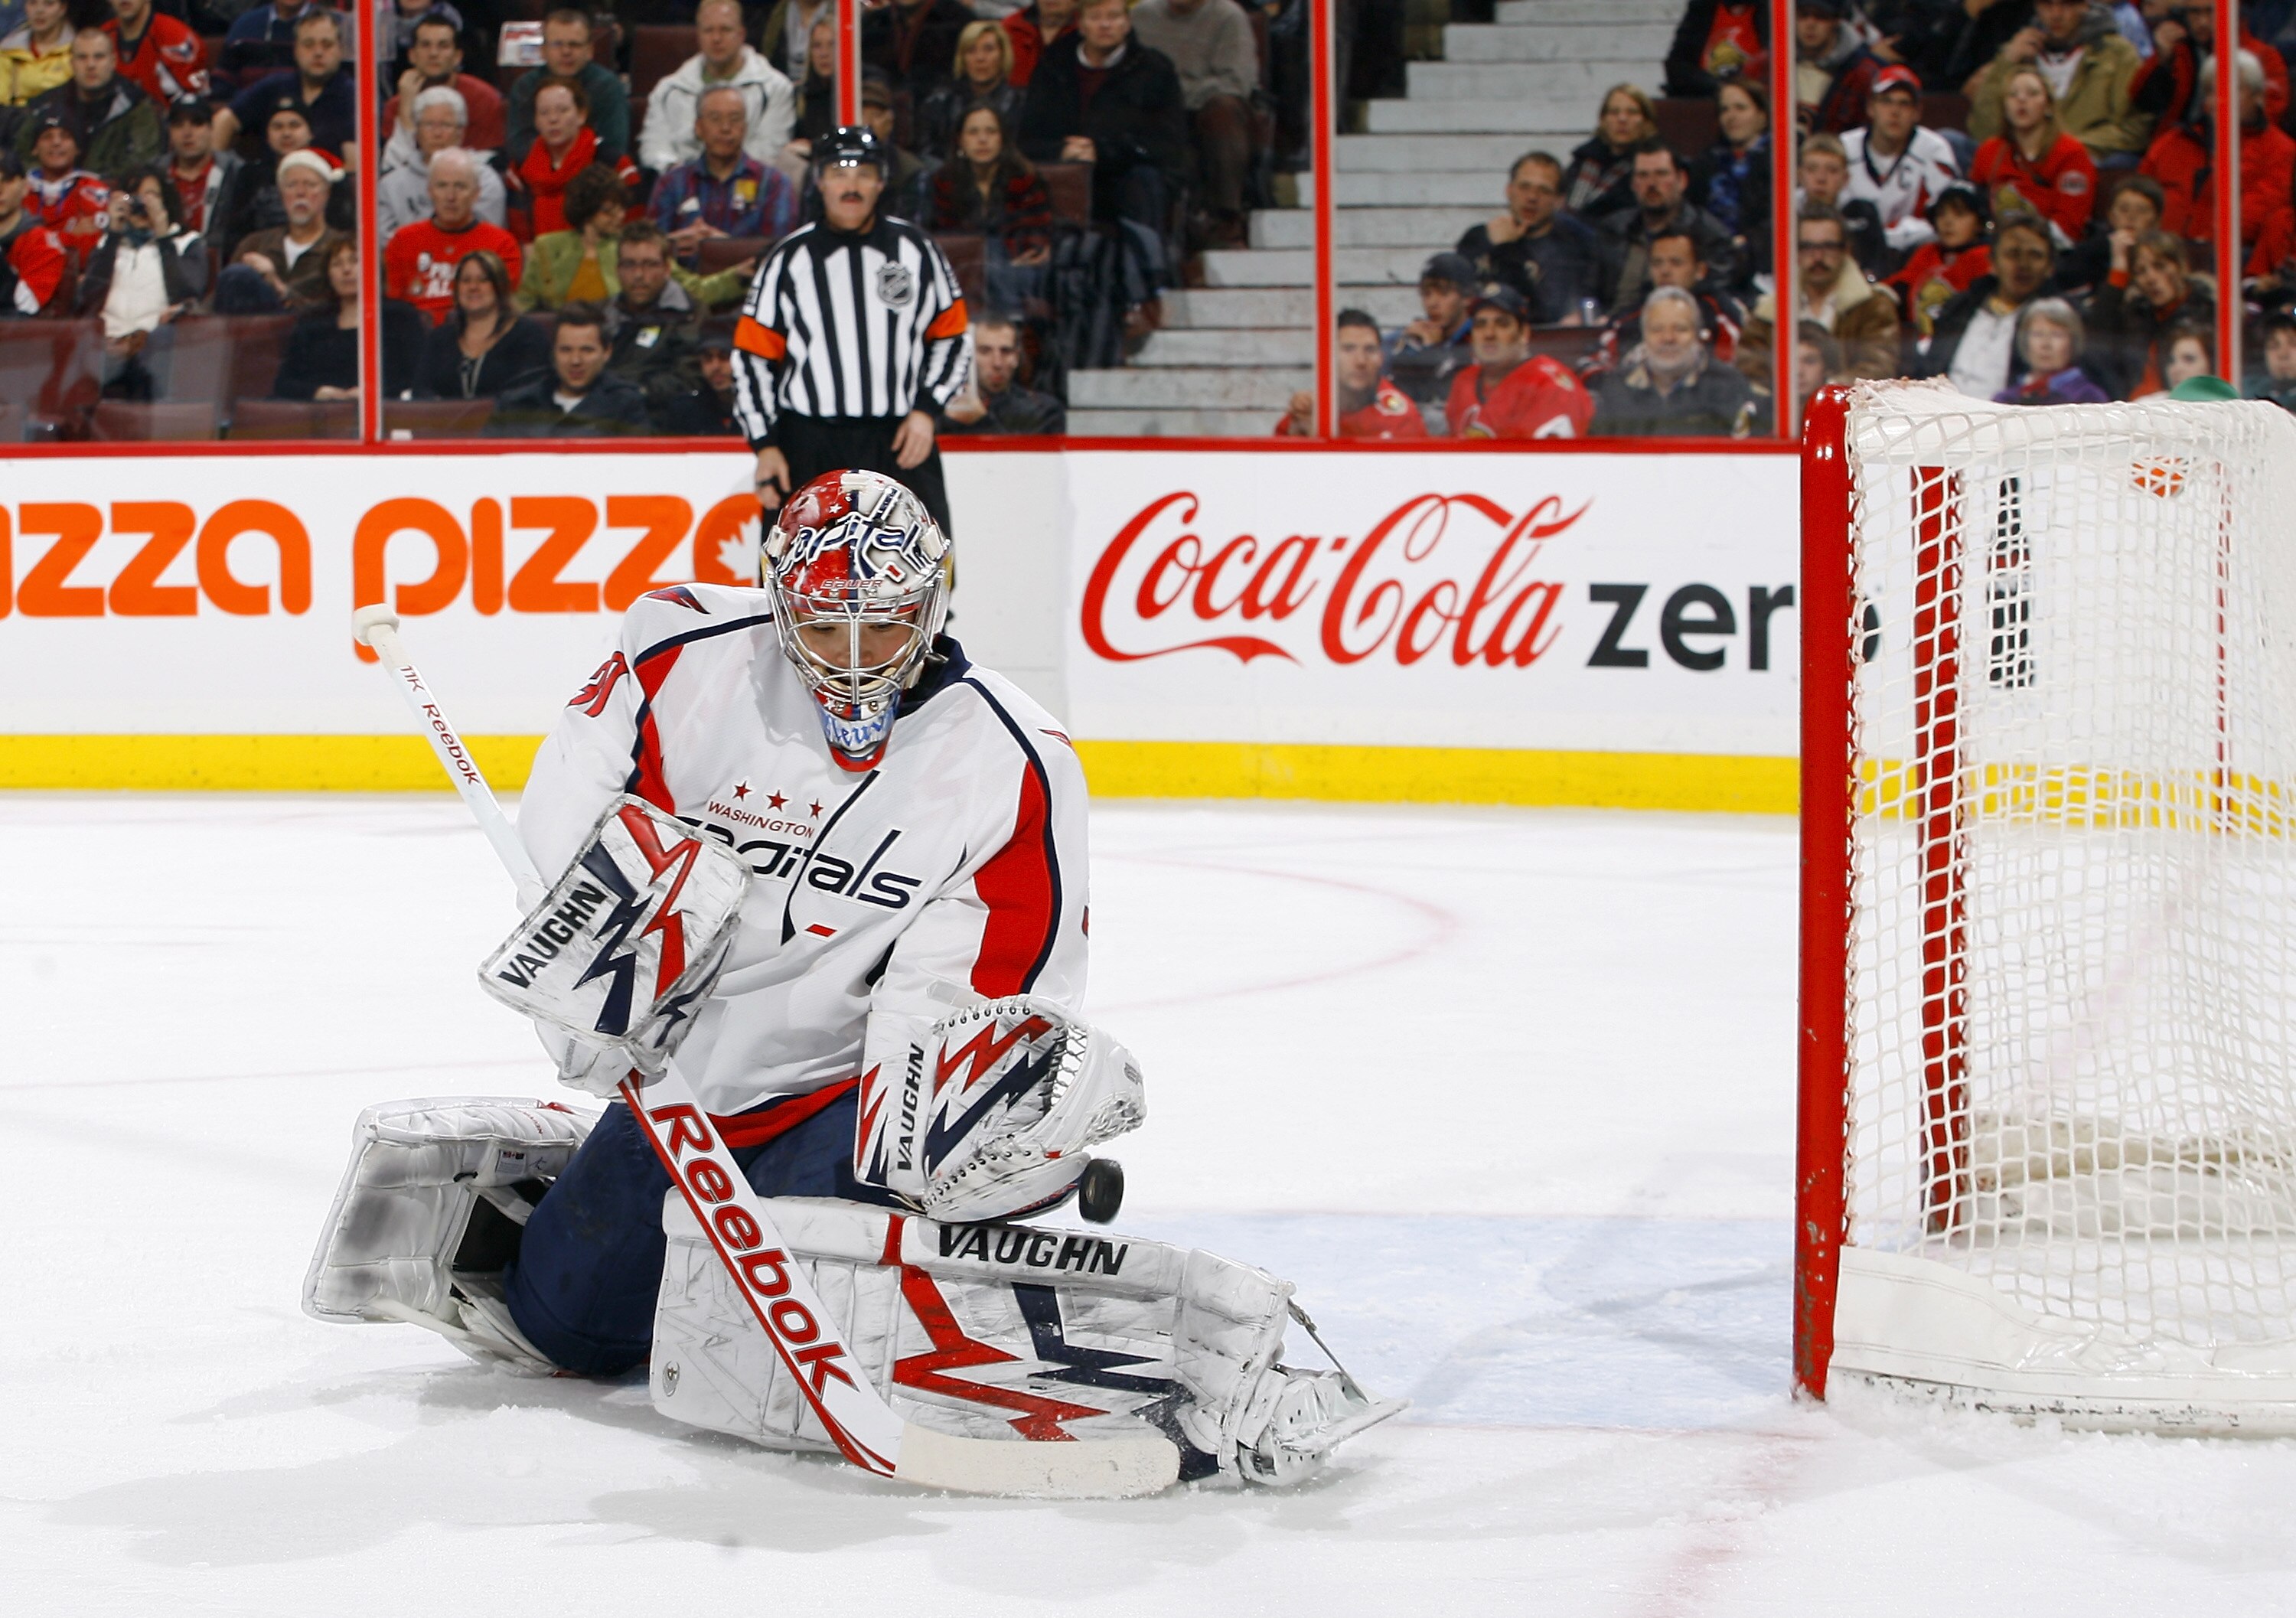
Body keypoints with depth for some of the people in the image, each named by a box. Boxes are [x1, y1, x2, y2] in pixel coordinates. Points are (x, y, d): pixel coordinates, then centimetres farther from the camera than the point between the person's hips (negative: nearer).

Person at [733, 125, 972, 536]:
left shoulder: (916, 249, 6)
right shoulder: (789, 259, 3)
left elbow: (954, 337, 12)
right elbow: (752, 357, 4)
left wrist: (926, 409, -2)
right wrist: (765, 446, -3)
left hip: (901, 442, 1)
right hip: (808, 446, -1)